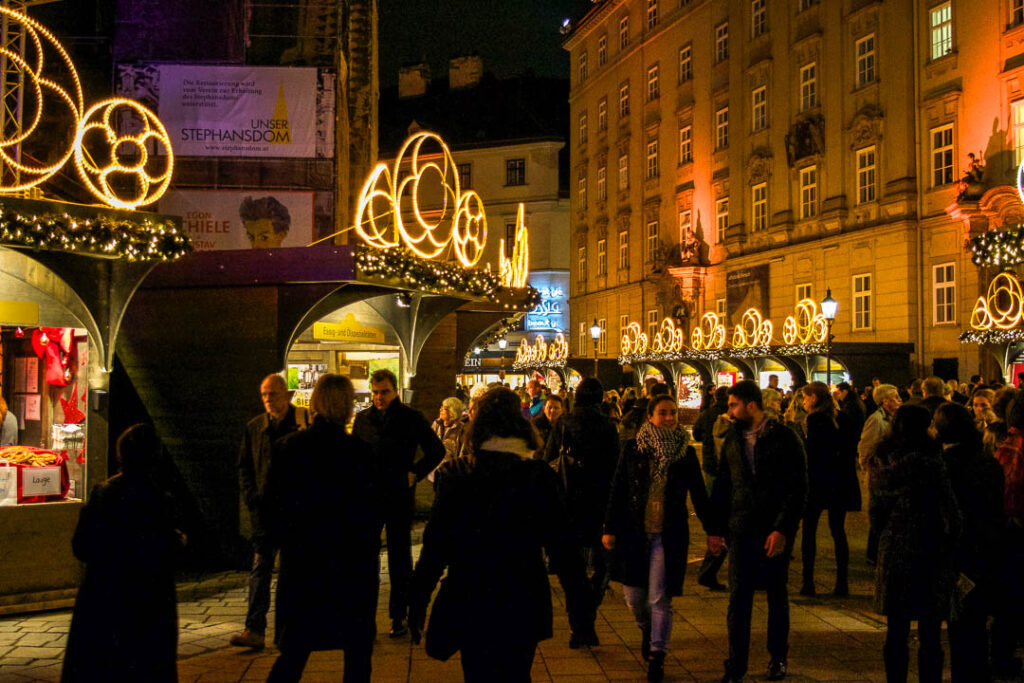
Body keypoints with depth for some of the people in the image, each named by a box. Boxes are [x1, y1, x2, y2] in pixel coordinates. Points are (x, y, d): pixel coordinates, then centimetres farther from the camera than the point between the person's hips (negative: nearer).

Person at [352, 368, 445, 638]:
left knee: (400, 557, 6)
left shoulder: (412, 418, -2)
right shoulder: (363, 419, 7)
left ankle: (399, 615, 15)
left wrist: (415, 474, -5)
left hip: (399, 496, -3)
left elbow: (437, 451, 3)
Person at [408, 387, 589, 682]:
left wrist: (417, 603, 1)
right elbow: (560, 544, -7)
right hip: (523, 603, 1)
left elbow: (434, 546, -8)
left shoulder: (456, 476, -10)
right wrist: (578, 600, 4)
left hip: (469, 605, -1)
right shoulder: (539, 476, -10)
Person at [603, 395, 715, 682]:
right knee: (634, 596, 9)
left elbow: (699, 494, 7)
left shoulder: (686, 453, 0)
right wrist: (609, 528, 0)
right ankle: (646, 629, 41)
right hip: (633, 531, 1)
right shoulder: (634, 448, 0)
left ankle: (656, 656, 11)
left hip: (669, 535, -1)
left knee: (660, 599, -4)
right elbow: (617, 490, 2)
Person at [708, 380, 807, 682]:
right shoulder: (732, 440, 7)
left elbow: (797, 489, -9)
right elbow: (721, 486, 12)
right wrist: (716, 529, 7)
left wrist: (782, 529, -16)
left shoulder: (785, 439, -7)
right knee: (738, 599, 1)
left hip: (775, 532, -3)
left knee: (777, 597, 12)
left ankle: (778, 659, 27)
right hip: (742, 531, 3)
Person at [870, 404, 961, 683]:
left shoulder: (883, 462, 2)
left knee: (896, 630, 13)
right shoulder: (929, 460, -13)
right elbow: (949, 508, -10)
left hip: (892, 551, 5)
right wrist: (952, 539, 5)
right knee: (929, 636, 4)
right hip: (927, 553, -5)